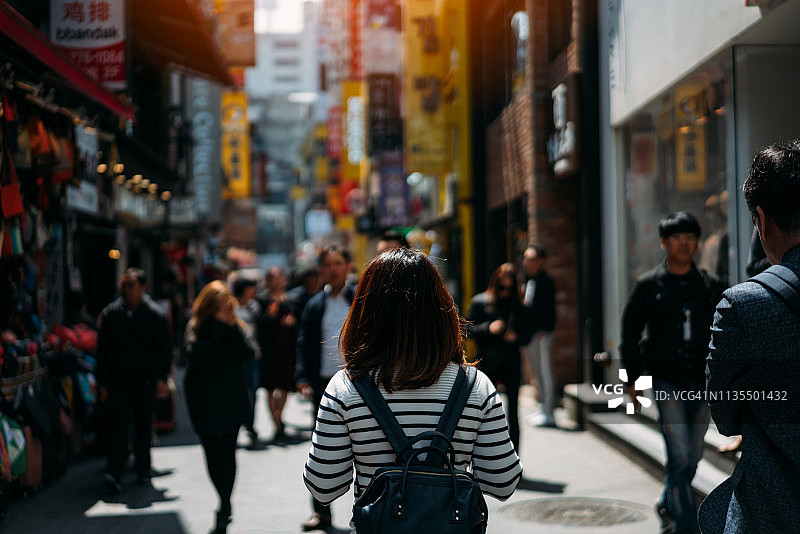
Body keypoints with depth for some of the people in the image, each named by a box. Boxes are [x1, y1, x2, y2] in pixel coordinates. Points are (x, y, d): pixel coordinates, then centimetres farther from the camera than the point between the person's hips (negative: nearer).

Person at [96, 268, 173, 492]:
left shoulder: (156, 315, 1)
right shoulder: (110, 313, 5)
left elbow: (165, 348, 3)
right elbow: (102, 347, 12)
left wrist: (162, 377, -4)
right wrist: (102, 376, 7)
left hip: (145, 378, 0)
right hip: (118, 376, 0)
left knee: (144, 424, 8)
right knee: (118, 424, -10)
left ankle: (143, 469, 24)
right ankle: (114, 473, -14)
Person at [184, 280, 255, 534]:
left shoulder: (235, 326, 5)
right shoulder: (196, 327, -2)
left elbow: (248, 354, -9)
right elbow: (197, 357, -18)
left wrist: (232, 327, -14)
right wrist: (218, 327, -17)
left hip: (232, 399, 1)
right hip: (204, 402, -1)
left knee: (227, 452, -7)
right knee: (213, 453, 3)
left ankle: (224, 507, -3)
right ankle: (225, 504, 19)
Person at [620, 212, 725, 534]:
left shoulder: (711, 287, 8)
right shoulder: (649, 285, 1)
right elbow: (629, 333, 5)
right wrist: (633, 379, 1)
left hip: (702, 383, 4)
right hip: (665, 382, -3)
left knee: (693, 456, 12)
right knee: (680, 456, -11)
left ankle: (667, 505, 37)